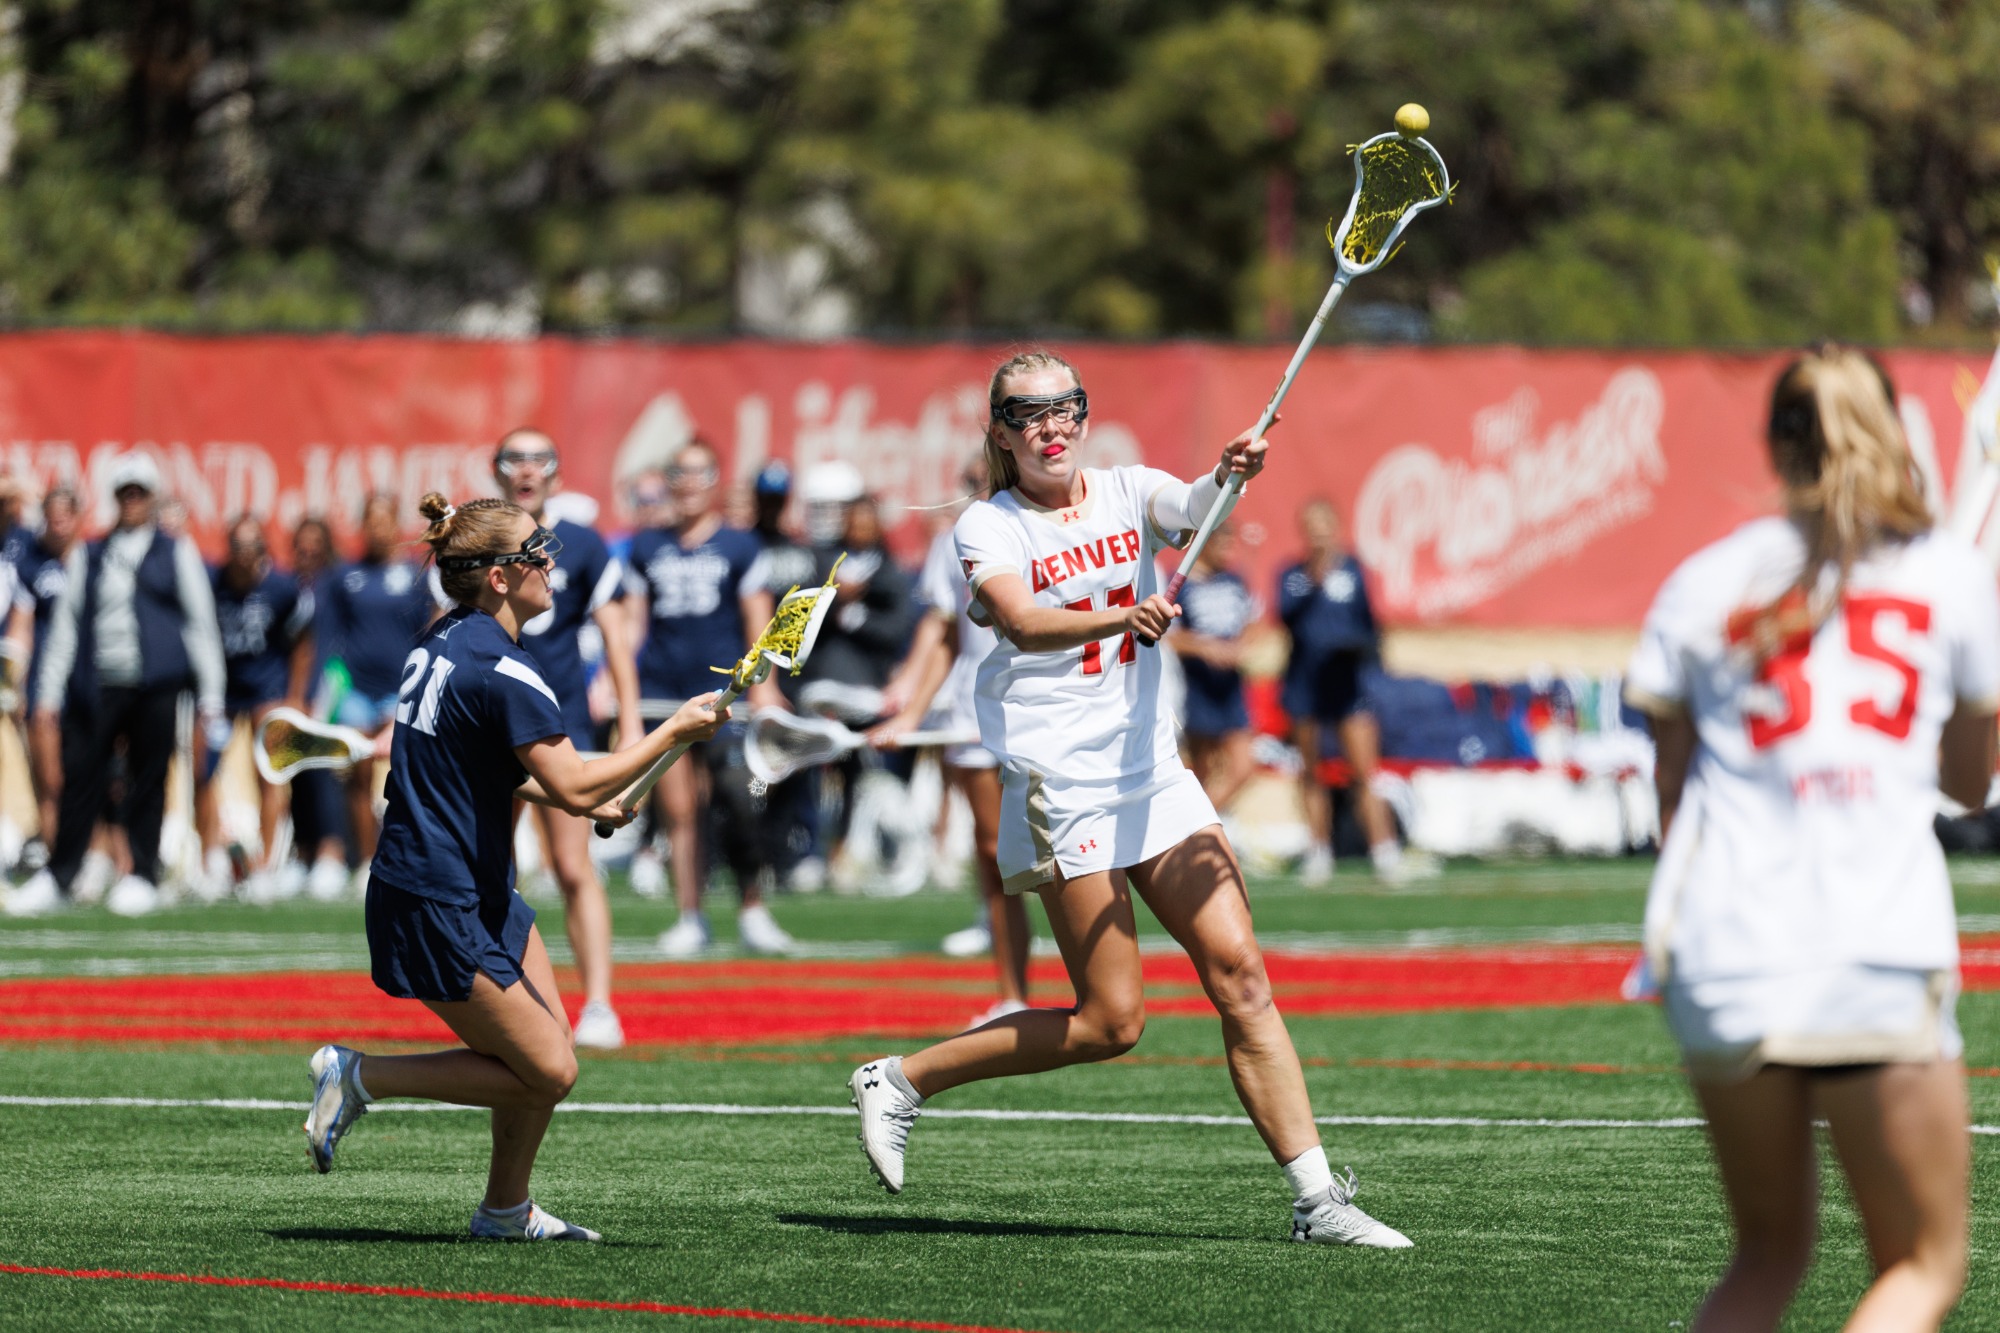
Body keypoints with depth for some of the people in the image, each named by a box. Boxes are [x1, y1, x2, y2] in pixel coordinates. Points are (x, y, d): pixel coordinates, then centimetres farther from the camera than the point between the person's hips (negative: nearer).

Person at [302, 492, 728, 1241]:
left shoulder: (446, 642, 9)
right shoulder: (501, 671, -21)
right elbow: (575, 787, -25)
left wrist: (559, 795, 19)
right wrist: (674, 733, -16)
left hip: (478, 892, 10)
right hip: (439, 908, -10)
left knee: (550, 1047, 12)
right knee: (546, 1072, -5)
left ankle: (507, 1211, 22)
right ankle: (360, 1076, 1)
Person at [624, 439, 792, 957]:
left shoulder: (738, 547, 7)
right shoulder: (647, 548, 13)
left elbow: (757, 620, 6)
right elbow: (631, 619, 16)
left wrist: (762, 682, -4)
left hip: (721, 686, -2)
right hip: (661, 689, 2)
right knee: (679, 811, 1)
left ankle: (752, 911, 1)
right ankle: (690, 918, 8)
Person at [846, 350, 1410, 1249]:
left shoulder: (1127, 493, 9)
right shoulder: (988, 527, -2)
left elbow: (1194, 509, -14)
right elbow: (1020, 621, -23)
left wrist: (1231, 474, -37)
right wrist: (1116, 617, -41)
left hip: (1153, 772, 5)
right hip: (1060, 785, -5)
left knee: (1240, 974, -4)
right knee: (1110, 1023, -8)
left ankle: (1317, 1200, -4)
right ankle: (898, 1082, 8)